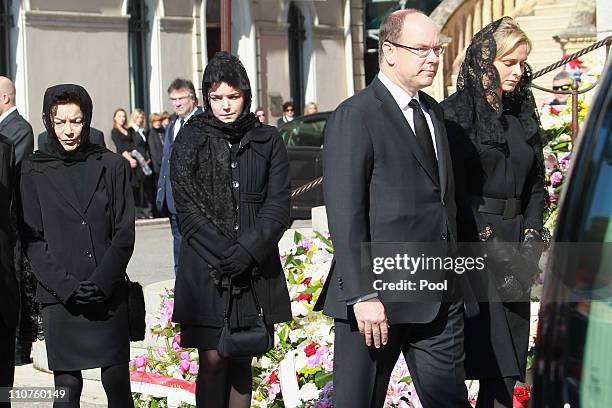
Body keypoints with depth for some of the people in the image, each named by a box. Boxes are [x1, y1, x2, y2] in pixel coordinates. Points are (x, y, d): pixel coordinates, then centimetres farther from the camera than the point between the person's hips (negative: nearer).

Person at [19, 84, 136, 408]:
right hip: (58, 299, -1)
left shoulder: (110, 165, 6)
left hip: (110, 294, 1)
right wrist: (66, 287, -11)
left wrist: (101, 282, -10)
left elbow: (125, 232, 3)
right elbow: (32, 239, 0)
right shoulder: (34, 171, 4)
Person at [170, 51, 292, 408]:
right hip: (206, 268, -2)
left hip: (256, 268, 2)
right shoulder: (190, 141, 3)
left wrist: (247, 251, -13)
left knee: (242, 361, 7)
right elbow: (189, 208, -3)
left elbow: (277, 205, 1)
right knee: (213, 360, -6)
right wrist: (224, 254, -13)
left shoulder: (268, 141, 7)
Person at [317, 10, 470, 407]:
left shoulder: (433, 111, 15)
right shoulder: (354, 117, -11)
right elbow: (345, 214, -16)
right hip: (379, 298, -7)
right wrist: (363, 296, -21)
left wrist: (452, 273, 14)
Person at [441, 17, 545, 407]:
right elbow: (453, 188, -10)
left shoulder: (524, 113, 14)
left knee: (508, 361, 5)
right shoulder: (458, 112, -5)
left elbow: (536, 184, 15)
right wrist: (487, 244, -13)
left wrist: (530, 242, 2)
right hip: (471, 241, -6)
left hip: (515, 240, 6)